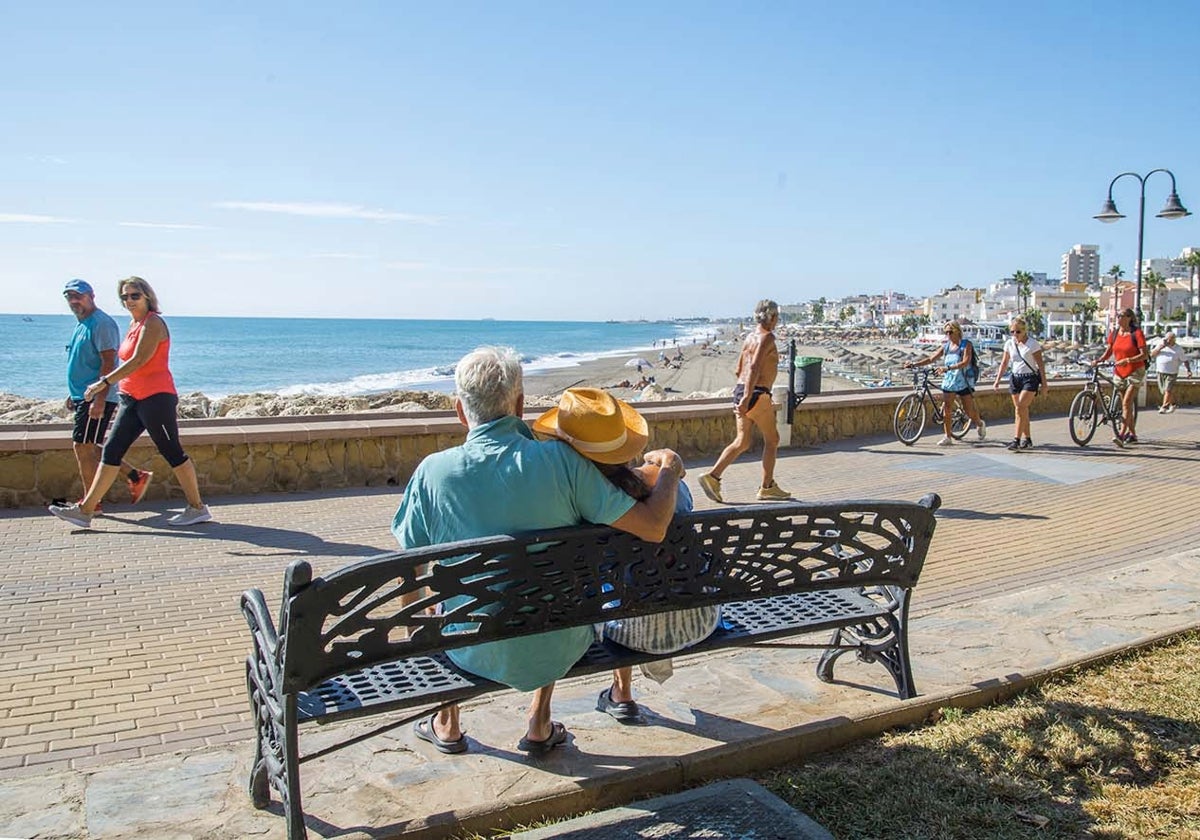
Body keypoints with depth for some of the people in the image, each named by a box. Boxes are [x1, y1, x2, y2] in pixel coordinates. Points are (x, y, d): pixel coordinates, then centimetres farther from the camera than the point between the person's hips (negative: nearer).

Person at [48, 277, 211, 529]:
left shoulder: (152, 323, -11)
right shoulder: (134, 323, 17)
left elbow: (138, 360, -19)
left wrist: (104, 382, -18)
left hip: (155, 397, -9)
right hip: (133, 399, 9)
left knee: (172, 452, -3)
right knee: (111, 451, 7)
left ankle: (198, 508, 7)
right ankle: (85, 510, 11)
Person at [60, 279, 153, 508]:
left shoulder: (101, 323, -14)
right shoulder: (82, 324, 18)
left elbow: (108, 363, -20)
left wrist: (99, 399, -25)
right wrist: (74, 394, 24)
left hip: (97, 398, -10)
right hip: (84, 396, 10)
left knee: (83, 447, -6)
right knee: (90, 449, 12)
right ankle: (136, 476, 17)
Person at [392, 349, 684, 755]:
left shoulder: (433, 471, -15)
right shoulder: (561, 462, -18)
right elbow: (653, 527, -17)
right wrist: (669, 469, 2)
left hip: (472, 656, 1)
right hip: (555, 652, 0)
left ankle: (447, 725, 45)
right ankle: (539, 725, 38)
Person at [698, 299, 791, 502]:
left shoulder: (750, 337, 16)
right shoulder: (767, 337, -11)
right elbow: (754, 368, -23)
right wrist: (747, 398, -28)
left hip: (740, 390, 8)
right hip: (757, 394, -8)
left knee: (742, 442, 9)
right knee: (772, 440, 7)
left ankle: (713, 476, -4)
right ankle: (767, 487, 13)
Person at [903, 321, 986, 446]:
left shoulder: (966, 345, -6)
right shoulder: (945, 346, 9)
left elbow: (965, 362, -20)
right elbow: (931, 358, 8)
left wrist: (948, 368, -33)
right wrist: (914, 364, -3)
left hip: (964, 382, -4)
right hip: (948, 381, 4)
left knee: (970, 410, 3)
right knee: (946, 410, -5)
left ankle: (980, 424, 34)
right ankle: (947, 437, 0)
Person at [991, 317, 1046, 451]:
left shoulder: (1032, 343, -8)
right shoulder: (1009, 343, 5)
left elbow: (1040, 364, -7)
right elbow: (1004, 363, 12)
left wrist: (1044, 383, -8)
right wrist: (998, 379, 5)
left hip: (1030, 378, -5)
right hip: (1015, 377, 5)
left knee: (1020, 408, -17)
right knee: (1022, 410, 9)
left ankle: (1016, 440, -17)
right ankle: (1027, 440, 19)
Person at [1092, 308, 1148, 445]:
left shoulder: (1137, 333, -11)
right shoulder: (1114, 334, 4)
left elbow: (1144, 355, -14)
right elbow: (1108, 352, 9)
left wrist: (1127, 360, -27)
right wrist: (1098, 361, -10)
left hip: (1135, 372, -5)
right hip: (1119, 372, 6)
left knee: (1126, 403, -17)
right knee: (1126, 405, 12)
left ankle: (1121, 434, -24)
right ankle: (1133, 434, 24)